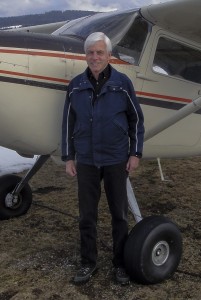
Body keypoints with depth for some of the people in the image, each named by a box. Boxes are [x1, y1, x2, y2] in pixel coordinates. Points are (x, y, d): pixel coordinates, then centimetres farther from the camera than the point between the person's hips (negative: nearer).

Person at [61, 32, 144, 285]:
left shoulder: (122, 83, -5)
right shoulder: (76, 86, 1)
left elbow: (136, 119, 1)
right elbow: (68, 123, 5)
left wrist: (135, 153, -3)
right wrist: (68, 157, 3)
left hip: (116, 160, -1)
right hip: (86, 161, 2)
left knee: (119, 214, 9)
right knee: (87, 215, 9)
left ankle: (120, 263, 27)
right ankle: (88, 263, 27)